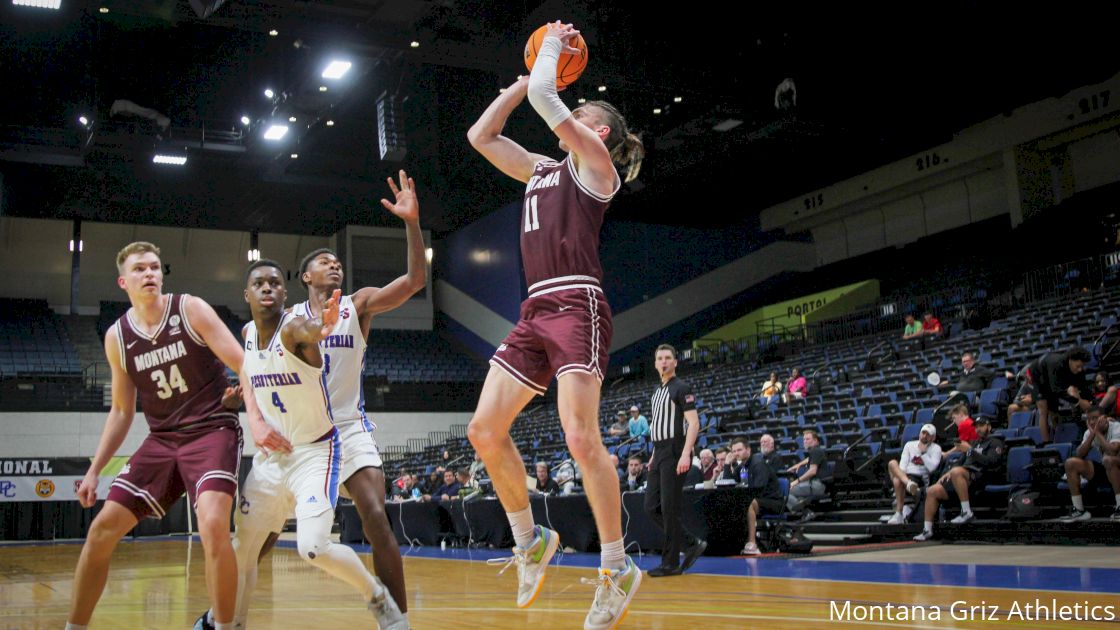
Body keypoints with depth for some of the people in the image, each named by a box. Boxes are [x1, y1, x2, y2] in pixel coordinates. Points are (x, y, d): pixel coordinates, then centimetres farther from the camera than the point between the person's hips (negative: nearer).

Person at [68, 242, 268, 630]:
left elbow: (243, 365, -9)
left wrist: (257, 421, -23)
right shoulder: (116, 337, 6)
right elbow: (121, 411, 14)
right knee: (102, 530, 0)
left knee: (213, 528, -26)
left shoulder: (191, 310, -6)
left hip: (213, 431, -4)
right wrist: (94, 470, 10)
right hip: (162, 440, 5)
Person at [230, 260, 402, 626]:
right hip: (270, 456, 7)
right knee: (242, 549, 6)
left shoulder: (292, 328, -20)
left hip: (315, 453, -7)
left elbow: (306, 330, -49)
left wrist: (318, 330, -70)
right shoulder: (247, 334, 2)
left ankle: (378, 598, 5)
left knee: (313, 547, -20)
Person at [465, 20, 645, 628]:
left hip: (577, 306, -8)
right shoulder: (542, 169, 25)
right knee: (485, 430, 1)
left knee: (581, 439, -17)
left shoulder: (594, 161, 3)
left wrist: (552, 46, 10)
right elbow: (480, 135, 27)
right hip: (535, 311, 8)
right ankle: (529, 542, 16)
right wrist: (526, 74, 26)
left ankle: (618, 569, -5)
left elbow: (544, 96, -8)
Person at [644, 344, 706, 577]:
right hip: (660, 453, 9)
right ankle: (692, 543, 16)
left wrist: (685, 454, -24)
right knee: (652, 506, 6)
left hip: (675, 453, -9)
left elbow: (694, 422, -14)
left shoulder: (681, 388, -6)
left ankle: (671, 563, 1)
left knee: (669, 508, -7)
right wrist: (654, 455, 18)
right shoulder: (657, 392, 19)